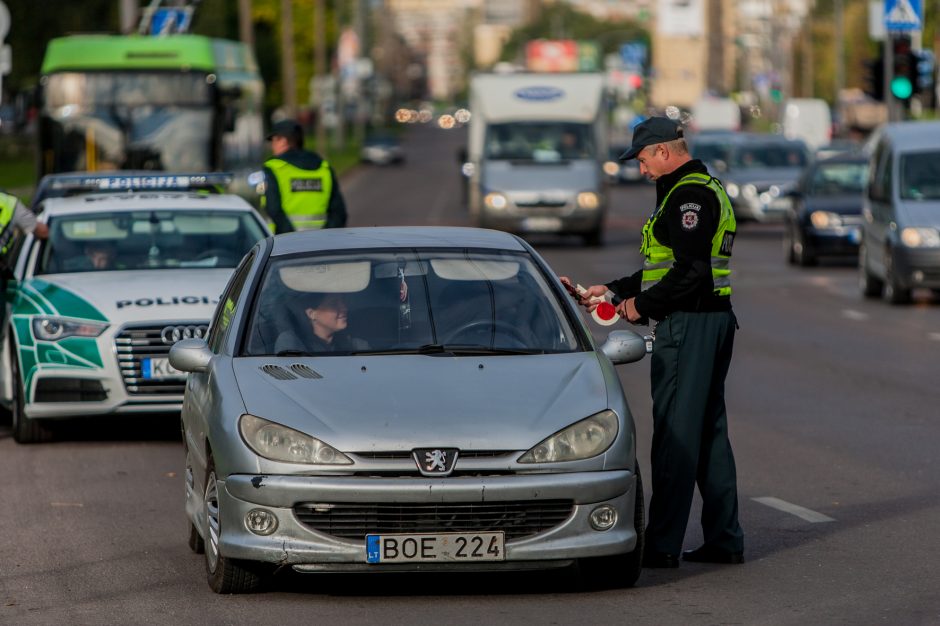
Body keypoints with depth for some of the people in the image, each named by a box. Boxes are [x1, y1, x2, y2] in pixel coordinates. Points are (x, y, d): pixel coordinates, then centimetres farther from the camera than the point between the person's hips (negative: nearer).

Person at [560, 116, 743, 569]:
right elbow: (666, 269, 24)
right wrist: (612, 291, 19)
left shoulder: (688, 195, -14)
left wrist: (641, 305, -12)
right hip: (714, 321, 11)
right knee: (709, 432, 12)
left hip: (688, 326, -11)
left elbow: (690, 271, -23)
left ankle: (663, 545, -7)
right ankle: (724, 539, 15)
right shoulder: (706, 190, 20)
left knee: (675, 435, -8)